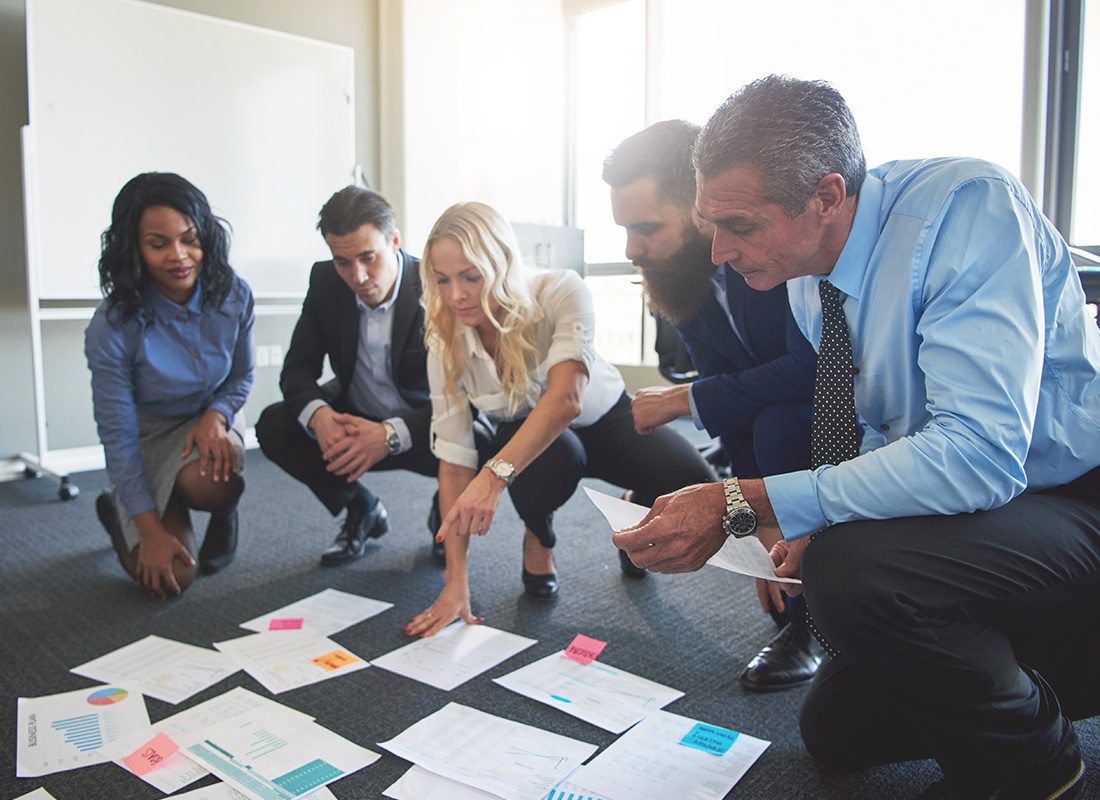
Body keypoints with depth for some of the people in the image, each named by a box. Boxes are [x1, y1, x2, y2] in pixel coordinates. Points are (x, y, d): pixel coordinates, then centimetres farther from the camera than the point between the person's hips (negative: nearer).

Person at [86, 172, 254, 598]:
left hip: (212, 419, 2)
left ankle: (224, 514, 4)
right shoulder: (112, 327, -25)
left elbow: (241, 377, 0)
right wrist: (151, 531, -18)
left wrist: (216, 416, -23)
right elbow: (118, 435, -18)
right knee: (172, 577, -12)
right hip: (150, 436, -1)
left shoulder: (233, 296, -16)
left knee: (207, 481, -36)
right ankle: (118, 509, 22)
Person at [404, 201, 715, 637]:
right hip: (525, 441, 1)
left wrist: (495, 475, -58)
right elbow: (454, 461, -21)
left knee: (692, 485, -27)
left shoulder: (561, 292, -28)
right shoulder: (446, 344, -20)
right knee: (553, 452, -37)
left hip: (604, 419, 0)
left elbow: (565, 400, -42)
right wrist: (456, 580, -26)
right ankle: (538, 536, -2)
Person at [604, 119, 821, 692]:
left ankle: (812, 621, -13)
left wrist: (687, 400, -24)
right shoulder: (685, 281, -6)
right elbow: (735, 415, -6)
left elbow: (813, 370, -34)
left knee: (778, 426, -34)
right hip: (781, 415, 7)